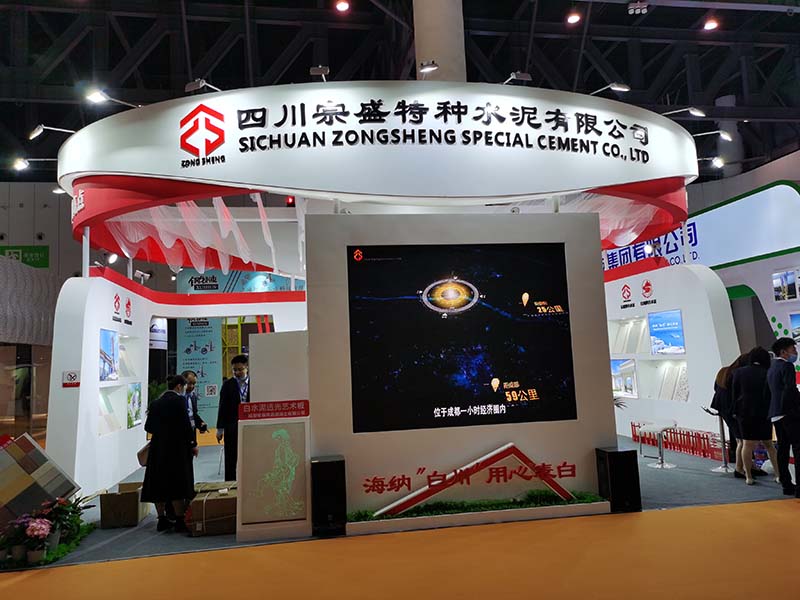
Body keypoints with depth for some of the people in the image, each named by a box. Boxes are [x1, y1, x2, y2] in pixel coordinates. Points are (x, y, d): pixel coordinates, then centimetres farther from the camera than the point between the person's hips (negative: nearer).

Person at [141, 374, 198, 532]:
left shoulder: (156, 403, 8)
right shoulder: (179, 400, -10)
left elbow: (148, 427, 9)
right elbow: (185, 424, -14)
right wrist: (193, 444, -6)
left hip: (157, 448, 6)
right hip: (176, 447, -6)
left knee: (158, 482, 10)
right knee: (177, 483, -1)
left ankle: (162, 519, 16)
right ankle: (180, 521, 1)